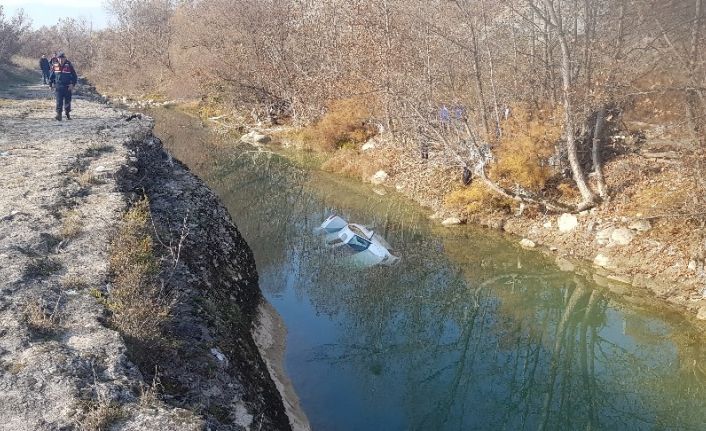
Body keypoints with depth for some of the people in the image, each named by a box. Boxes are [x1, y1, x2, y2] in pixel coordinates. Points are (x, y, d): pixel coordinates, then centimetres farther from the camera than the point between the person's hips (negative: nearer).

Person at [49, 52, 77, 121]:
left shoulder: (69, 66, -4)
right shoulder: (55, 66, 4)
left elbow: (75, 76, -1)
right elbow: (51, 76, 14)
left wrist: (72, 84, -12)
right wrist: (50, 84, 11)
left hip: (67, 87, -1)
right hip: (58, 87, 1)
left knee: (67, 101, 8)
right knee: (59, 102, -7)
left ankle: (67, 114, 24)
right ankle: (59, 115, -10)